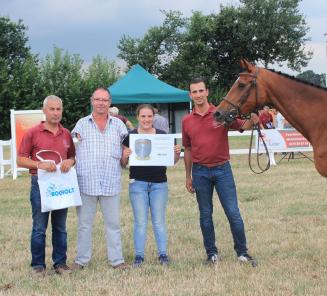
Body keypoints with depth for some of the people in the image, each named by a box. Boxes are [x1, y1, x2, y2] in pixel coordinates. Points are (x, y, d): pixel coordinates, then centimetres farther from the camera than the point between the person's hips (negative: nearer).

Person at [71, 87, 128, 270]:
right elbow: (71, 149, 4)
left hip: (111, 183, 1)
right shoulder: (82, 124, 7)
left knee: (113, 223, 6)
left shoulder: (118, 124, 10)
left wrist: (125, 156, -4)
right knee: (84, 223, 6)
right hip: (86, 182, -1)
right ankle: (82, 260, 16)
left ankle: (117, 259, 14)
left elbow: (125, 149, 13)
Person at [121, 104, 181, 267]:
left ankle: (163, 254, 13)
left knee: (159, 221, 6)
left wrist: (177, 153, -11)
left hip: (159, 183, 1)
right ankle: (139, 255, 11)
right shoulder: (130, 136, 0)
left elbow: (172, 161, 9)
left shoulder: (163, 135, 3)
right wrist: (124, 156, -19)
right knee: (140, 221, 4)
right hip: (138, 183, -1)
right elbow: (123, 164, 2)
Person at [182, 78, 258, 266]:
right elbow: (188, 149, 13)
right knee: (205, 215, 8)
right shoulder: (187, 121, 6)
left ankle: (242, 252, 8)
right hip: (200, 171, 2)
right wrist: (188, 176, 12)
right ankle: (212, 253, 19)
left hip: (222, 168, -2)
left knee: (233, 213, -2)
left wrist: (252, 121, -37)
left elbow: (242, 127, -13)